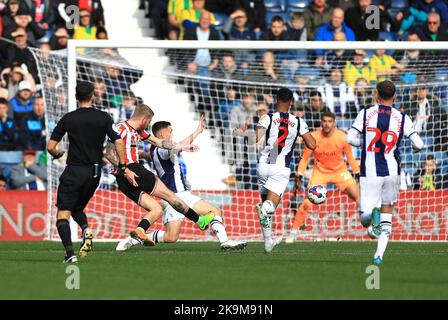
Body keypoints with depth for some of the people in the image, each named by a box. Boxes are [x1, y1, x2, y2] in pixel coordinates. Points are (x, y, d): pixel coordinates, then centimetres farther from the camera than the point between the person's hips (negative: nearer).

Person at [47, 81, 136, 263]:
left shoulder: (68, 119, -4)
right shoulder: (104, 118, 0)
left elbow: (50, 146, -4)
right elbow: (118, 142, -7)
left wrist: (57, 154, 19)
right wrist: (124, 168, 2)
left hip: (74, 171, -3)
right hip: (95, 173, 3)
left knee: (63, 213, -1)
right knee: (77, 208, 23)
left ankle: (69, 253, -19)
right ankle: (86, 229, -10)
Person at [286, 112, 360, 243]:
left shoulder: (342, 137, -14)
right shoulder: (313, 138, -16)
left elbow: (350, 157, 0)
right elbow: (305, 158, -6)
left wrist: (357, 173, 1)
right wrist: (299, 175, -12)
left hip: (340, 171, 1)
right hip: (320, 172, -1)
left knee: (358, 196, -8)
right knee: (308, 203, -13)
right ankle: (294, 230, 1)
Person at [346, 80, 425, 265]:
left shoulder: (366, 113, -2)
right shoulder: (402, 118, -1)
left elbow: (350, 138, -9)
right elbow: (419, 144, -7)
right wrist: (417, 147, 17)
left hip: (370, 172, -2)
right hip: (392, 172, 2)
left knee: (365, 217, 2)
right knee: (387, 214, 17)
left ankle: (372, 213, -33)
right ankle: (379, 255, 7)